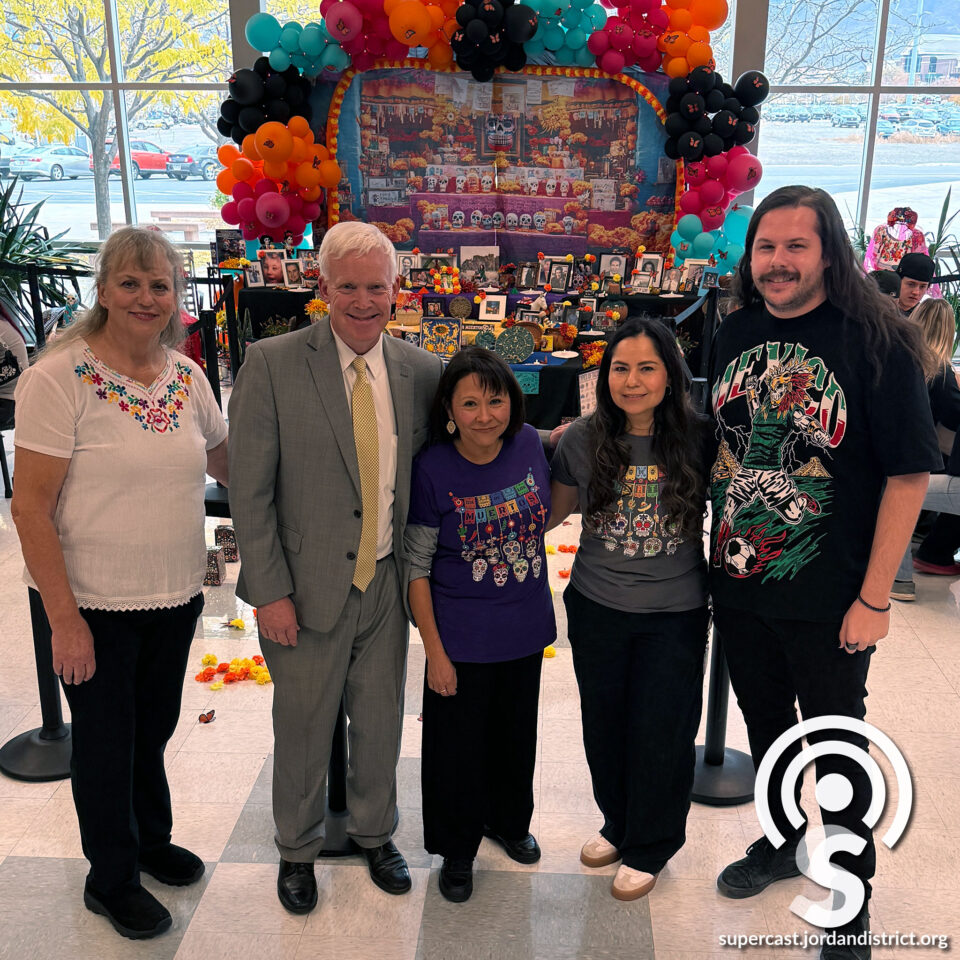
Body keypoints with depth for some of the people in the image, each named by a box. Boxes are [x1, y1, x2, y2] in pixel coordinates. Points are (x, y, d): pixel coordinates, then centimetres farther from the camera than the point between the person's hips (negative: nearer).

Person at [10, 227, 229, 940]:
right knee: (107, 741, 13)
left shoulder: (188, 377, 1)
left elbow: (224, 462, 16)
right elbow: (30, 509, -16)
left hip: (175, 597, 5)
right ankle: (112, 880, 37)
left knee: (154, 727, 22)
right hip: (94, 606, -4)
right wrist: (64, 619, -18)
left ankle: (152, 840, 47)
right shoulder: (58, 379, -16)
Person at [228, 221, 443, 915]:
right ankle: (298, 850, 39)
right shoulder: (273, 364, -11)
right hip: (306, 587, -3)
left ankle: (376, 834, 44)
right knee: (303, 727, 13)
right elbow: (249, 489, -10)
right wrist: (269, 591, -12)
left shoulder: (422, 371, 0)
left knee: (381, 720, 18)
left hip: (386, 582, 3)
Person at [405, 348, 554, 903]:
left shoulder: (530, 445, -7)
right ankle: (457, 850, 35)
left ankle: (509, 820, 49)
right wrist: (435, 651, -12)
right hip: (461, 636, -4)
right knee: (460, 743, 11)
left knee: (517, 732, 22)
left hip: (525, 628, 4)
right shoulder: (433, 469, -17)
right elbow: (417, 568, -12)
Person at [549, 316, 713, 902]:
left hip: (675, 612, -2)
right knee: (604, 723, 16)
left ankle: (650, 848, 32)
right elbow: (555, 510, 8)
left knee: (662, 731, 8)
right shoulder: (582, 441, -5)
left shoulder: (699, 440, -10)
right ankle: (618, 825, 42)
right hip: (596, 609, 2)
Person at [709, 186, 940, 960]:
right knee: (764, 722, 22)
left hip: (828, 599, -4)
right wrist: (713, 556, 9)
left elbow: (909, 473, -14)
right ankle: (781, 842, 47)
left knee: (836, 743, 13)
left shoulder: (877, 342, -14)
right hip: (737, 582, 5)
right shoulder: (735, 334, 2)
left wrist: (874, 597, -15)